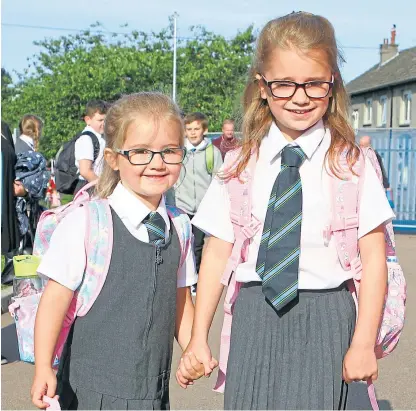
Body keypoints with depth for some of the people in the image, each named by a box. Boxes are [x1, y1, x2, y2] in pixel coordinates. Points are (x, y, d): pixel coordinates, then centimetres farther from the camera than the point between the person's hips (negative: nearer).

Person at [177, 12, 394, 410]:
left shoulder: (351, 163, -3)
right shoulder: (240, 164, 3)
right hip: (253, 315, 2)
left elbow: (373, 257, -3)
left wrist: (363, 344, -7)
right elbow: (217, 253, 3)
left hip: (323, 320, -2)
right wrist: (198, 339, 3)